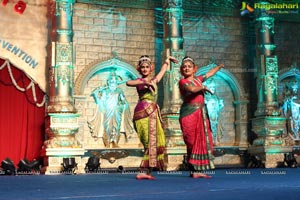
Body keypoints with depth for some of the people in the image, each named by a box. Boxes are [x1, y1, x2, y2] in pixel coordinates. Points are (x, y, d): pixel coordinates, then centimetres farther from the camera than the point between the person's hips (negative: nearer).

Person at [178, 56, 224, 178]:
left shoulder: (197, 79, 17)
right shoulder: (183, 82, -4)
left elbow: (210, 73, 34)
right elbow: (192, 89, -24)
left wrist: (220, 66, 47)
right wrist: (203, 87, -7)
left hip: (201, 114, 7)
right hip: (189, 113, -7)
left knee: (202, 142, 1)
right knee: (193, 142, -8)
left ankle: (198, 170, 2)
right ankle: (194, 170, -5)